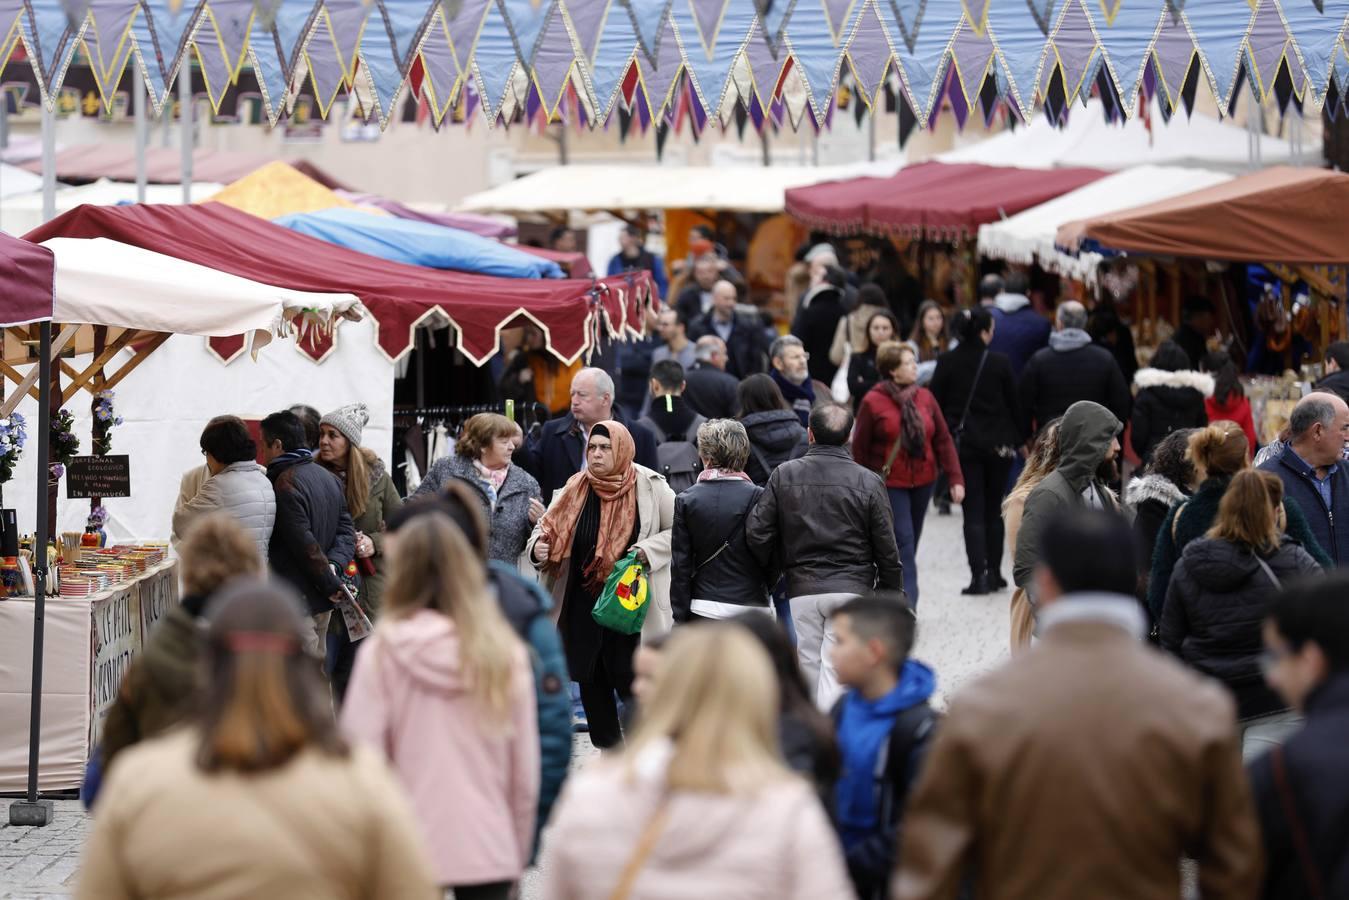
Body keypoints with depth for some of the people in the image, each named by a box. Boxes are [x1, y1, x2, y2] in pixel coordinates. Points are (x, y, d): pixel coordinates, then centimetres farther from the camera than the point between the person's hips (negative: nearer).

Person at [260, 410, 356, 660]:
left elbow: (305, 545, -18)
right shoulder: (329, 478, 14)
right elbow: (346, 530, 9)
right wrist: (333, 566, -6)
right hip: (322, 601, 9)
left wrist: (330, 583, -10)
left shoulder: (285, 483, -15)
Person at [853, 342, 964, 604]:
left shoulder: (925, 397, 5)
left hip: (923, 482, 5)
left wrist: (956, 479, 0)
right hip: (889, 483, -5)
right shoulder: (873, 402, -9)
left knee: (910, 543, 13)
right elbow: (859, 448, -5)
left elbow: (943, 440, 6)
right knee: (902, 541, -13)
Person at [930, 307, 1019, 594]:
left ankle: (979, 575, -11)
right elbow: (1014, 403, -1)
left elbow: (935, 403, -3)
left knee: (973, 513, 0)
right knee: (994, 511, 14)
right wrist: (1017, 440, 11)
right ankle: (994, 573, 18)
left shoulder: (947, 362, -5)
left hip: (963, 444, 0)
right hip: (998, 444, 0)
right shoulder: (999, 363, -7)